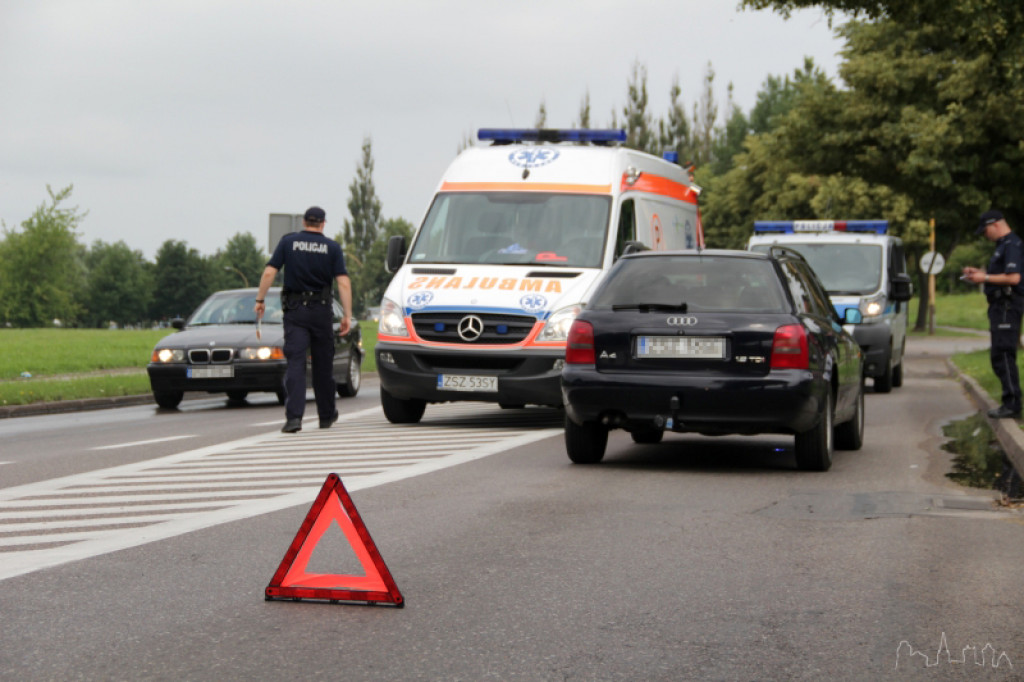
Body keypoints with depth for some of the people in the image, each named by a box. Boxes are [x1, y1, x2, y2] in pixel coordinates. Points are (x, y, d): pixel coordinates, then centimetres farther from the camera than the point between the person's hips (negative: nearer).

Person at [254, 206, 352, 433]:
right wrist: (347, 315, -6)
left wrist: (260, 299, 4)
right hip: (322, 311, 1)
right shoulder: (332, 247, 2)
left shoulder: (288, 242, 2)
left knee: (295, 362, -5)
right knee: (323, 363, 13)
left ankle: (294, 416, -20)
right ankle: (326, 415, 27)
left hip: (294, 311, -1)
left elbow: (269, 272, -5)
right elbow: (343, 282, -6)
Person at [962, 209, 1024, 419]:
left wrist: (985, 278, -16)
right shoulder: (1003, 245, 19)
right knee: (1000, 356, 12)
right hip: (1000, 307, 11)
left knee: (1003, 355, -13)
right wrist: (978, 272, 18)